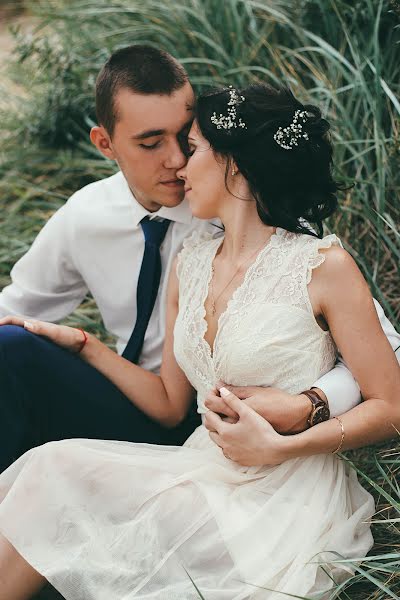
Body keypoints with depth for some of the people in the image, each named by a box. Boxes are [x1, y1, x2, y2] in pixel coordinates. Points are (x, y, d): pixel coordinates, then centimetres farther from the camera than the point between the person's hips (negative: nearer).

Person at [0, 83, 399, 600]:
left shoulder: (323, 266, -8)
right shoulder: (190, 264, 12)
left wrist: (279, 446, -20)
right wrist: (80, 343, 9)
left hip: (288, 499, -6)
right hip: (207, 475, 6)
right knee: (52, 465, -18)